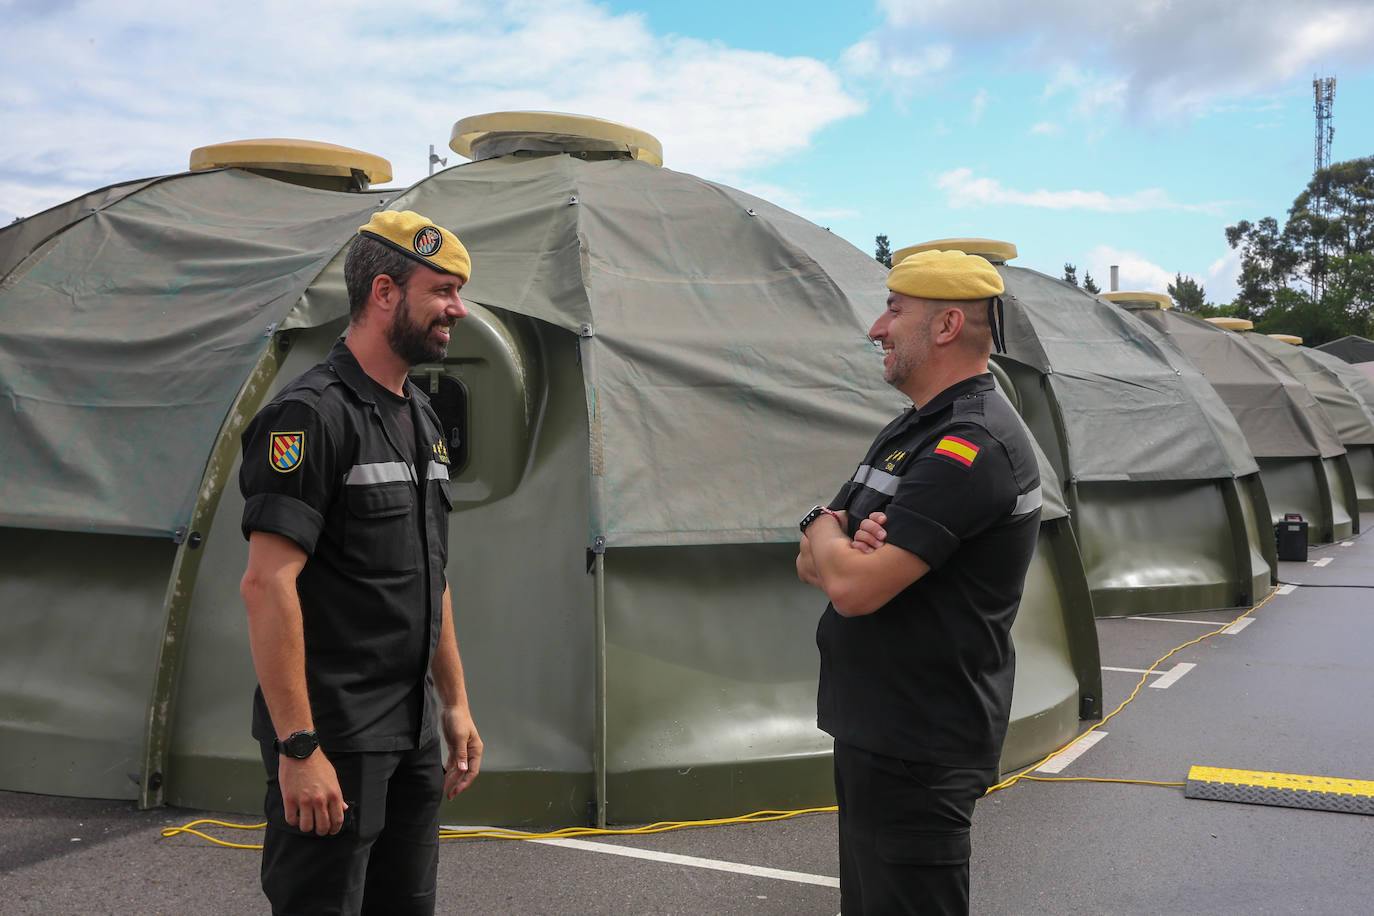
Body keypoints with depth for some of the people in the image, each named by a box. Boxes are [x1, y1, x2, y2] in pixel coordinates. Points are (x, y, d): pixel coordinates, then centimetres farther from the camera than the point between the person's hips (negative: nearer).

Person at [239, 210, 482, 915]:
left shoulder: (422, 418, 13)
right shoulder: (312, 415, -15)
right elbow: (267, 583, -21)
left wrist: (455, 704, 17)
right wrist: (297, 747, -23)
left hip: (413, 736, 9)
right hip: (334, 741, -8)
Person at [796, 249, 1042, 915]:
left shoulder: (972, 444, -20)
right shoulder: (913, 430, 14)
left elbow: (853, 585, -27)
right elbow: (812, 566, 12)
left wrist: (826, 529, -5)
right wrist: (855, 545, -11)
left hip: (917, 754, -10)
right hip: (874, 735, 10)